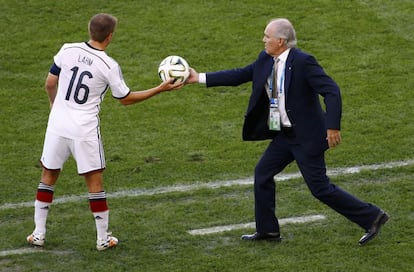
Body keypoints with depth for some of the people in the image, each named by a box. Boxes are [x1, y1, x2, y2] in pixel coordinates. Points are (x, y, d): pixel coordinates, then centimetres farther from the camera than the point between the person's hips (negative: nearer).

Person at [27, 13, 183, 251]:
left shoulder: (68, 50, -4)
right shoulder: (109, 66, -13)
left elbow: (50, 83, 6)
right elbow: (126, 98, 0)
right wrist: (161, 89, 6)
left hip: (58, 124, 3)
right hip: (85, 130, -3)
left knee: (49, 176, 16)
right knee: (95, 180, 8)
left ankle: (39, 233, 19)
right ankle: (103, 238, 14)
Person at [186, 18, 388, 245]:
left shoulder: (303, 62, -21)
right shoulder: (266, 60, 3)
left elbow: (331, 91, -23)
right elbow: (239, 76, 11)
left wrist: (333, 126, -29)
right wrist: (200, 78, 8)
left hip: (306, 136, -9)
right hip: (284, 135, 9)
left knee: (320, 188, -5)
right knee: (263, 173, 12)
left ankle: (371, 217, 7)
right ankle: (267, 230, 25)